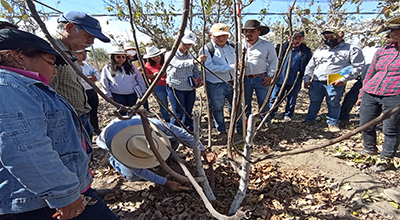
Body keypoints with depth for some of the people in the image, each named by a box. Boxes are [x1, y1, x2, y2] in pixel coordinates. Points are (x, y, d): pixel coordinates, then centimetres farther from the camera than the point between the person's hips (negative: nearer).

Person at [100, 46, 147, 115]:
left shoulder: (131, 67, 4)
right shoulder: (107, 68, 0)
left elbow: (140, 79, 8)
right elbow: (104, 83, 4)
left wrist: (143, 91, 7)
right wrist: (109, 95, 2)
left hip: (132, 94, 2)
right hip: (118, 96, -1)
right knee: (122, 112, 2)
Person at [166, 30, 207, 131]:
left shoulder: (190, 56, 11)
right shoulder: (171, 55, -7)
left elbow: (196, 72, 16)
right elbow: (179, 64, -29)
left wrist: (196, 79, -8)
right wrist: (195, 61, -45)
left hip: (190, 89, 5)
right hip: (175, 89, -5)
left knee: (188, 114, 11)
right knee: (178, 115, -8)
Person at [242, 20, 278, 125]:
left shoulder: (267, 45, 4)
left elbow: (273, 61, 7)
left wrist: (269, 76, -3)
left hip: (261, 79, -2)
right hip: (244, 79, 2)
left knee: (264, 103, 3)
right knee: (245, 103, 12)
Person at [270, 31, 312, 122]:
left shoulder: (306, 51, 4)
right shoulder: (282, 47, 1)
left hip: (295, 81, 1)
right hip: (280, 79, 0)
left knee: (291, 100, 12)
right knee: (274, 98, 5)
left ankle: (288, 115, 31)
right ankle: (269, 115, 20)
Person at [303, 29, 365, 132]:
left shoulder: (352, 49, 3)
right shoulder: (320, 50, 18)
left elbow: (358, 66, -3)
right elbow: (310, 66, 20)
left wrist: (343, 79, -12)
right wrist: (307, 79, 9)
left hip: (335, 84, -4)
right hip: (316, 82, 4)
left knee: (333, 104, 2)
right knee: (314, 103, 12)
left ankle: (333, 124, 19)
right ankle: (309, 121, 24)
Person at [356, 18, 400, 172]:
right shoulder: (383, 51, 13)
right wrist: (362, 94, 15)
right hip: (370, 94, 4)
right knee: (366, 125, 10)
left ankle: (386, 160, 17)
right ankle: (370, 149, 34)